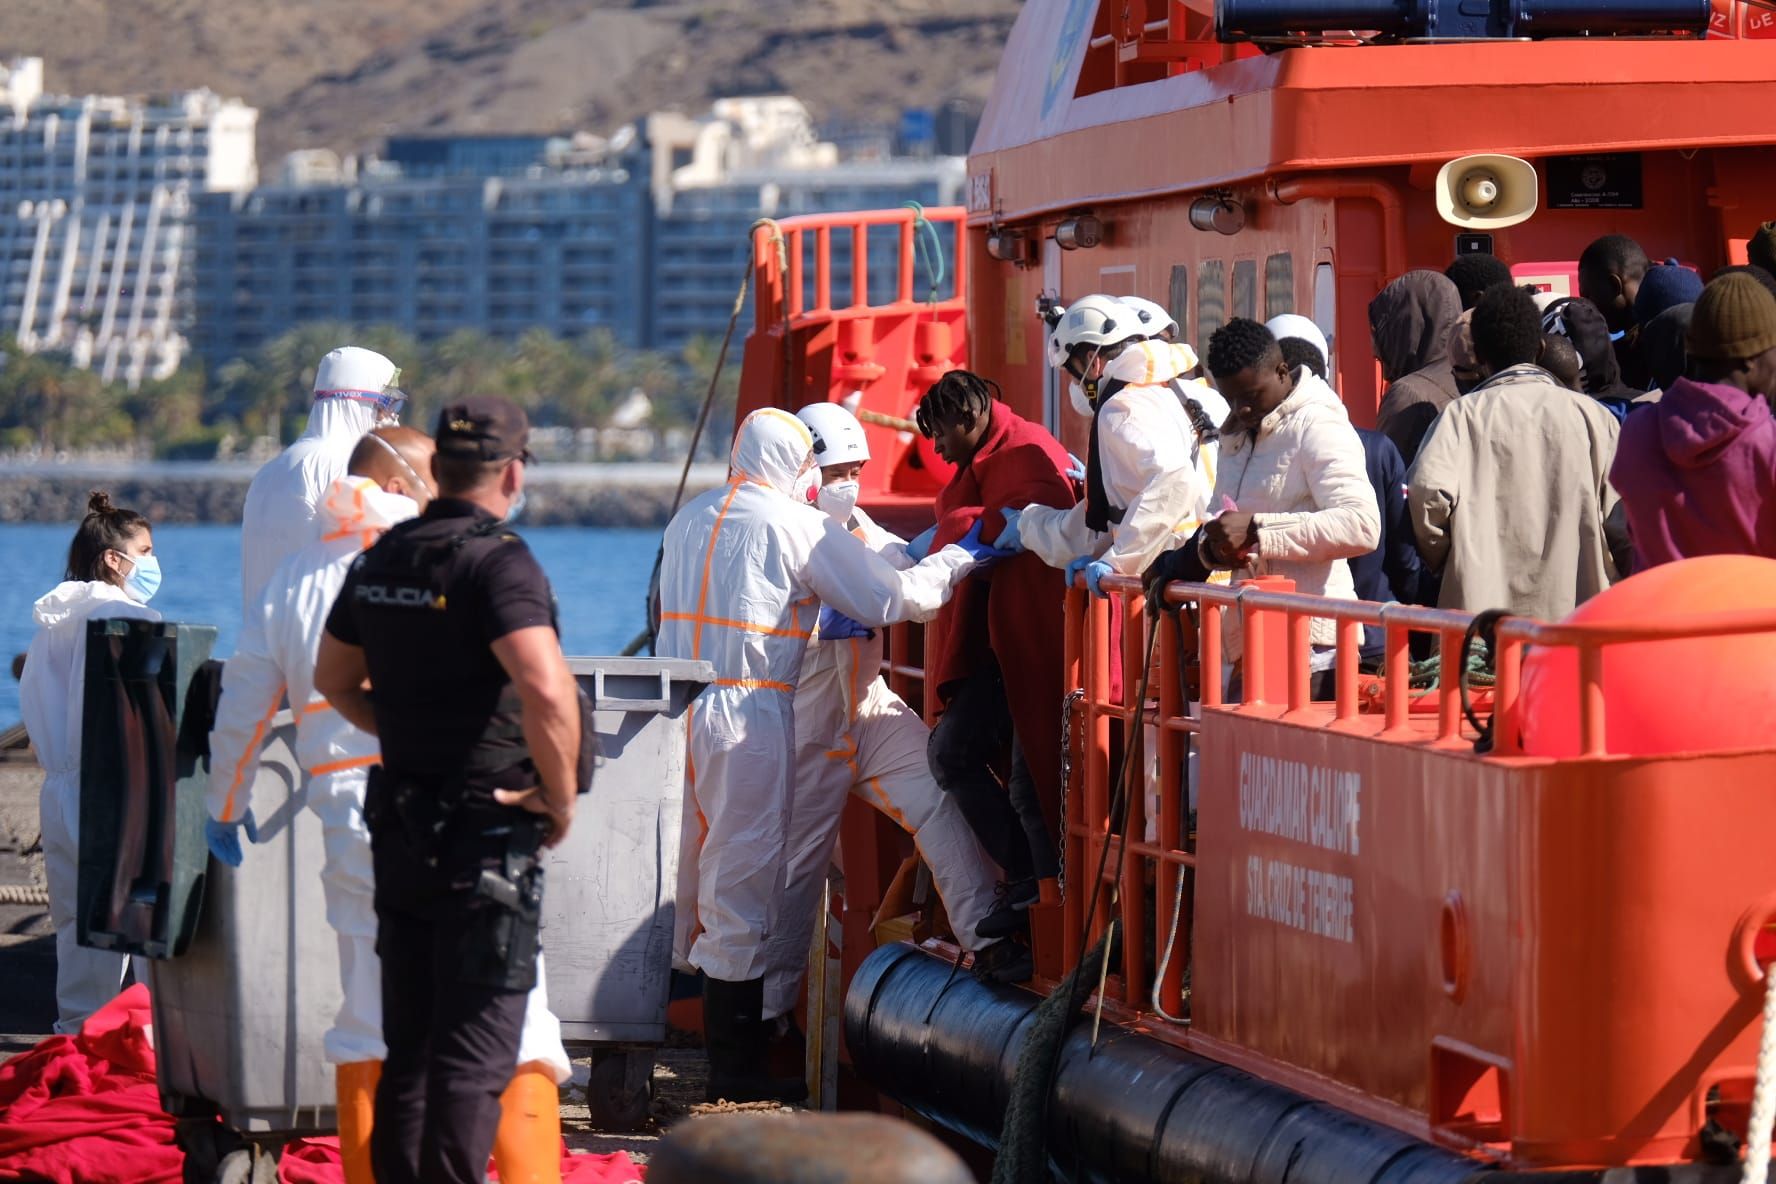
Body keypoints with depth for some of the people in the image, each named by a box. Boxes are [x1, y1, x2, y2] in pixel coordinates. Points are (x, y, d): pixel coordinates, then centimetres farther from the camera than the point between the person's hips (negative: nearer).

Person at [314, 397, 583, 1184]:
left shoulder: (381, 559, 9)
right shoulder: (498, 561, -16)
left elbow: (335, 680, 22)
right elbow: (546, 689, -29)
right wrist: (561, 797, -16)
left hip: (400, 823, 7)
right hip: (487, 829, -7)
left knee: (409, 1043, 16)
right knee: (475, 1051, -4)